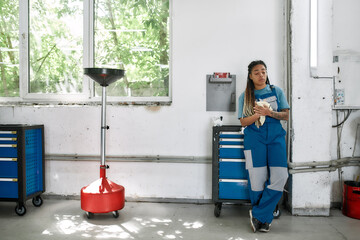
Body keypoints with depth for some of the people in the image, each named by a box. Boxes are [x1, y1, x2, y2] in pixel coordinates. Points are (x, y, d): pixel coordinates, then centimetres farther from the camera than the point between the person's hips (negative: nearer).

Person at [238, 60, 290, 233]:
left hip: (276, 136, 1)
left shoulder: (277, 91, 13)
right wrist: (258, 114, -14)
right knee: (257, 179, -7)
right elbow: (243, 122, 4)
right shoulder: (245, 96, 10)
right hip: (254, 137, -1)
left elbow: (286, 115, 8)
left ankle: (258, 214, -1)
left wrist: (269, 113, -10)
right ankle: (264, 219, 12)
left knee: (280, 177, -13)